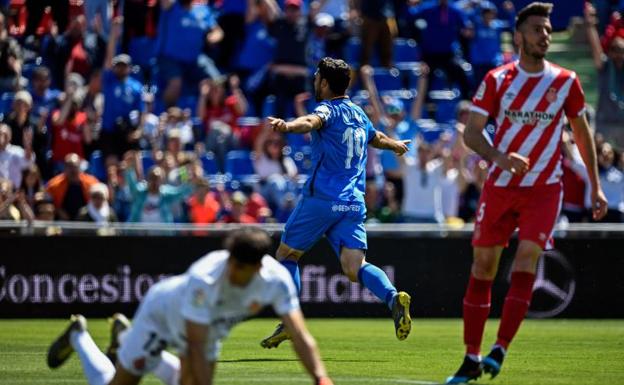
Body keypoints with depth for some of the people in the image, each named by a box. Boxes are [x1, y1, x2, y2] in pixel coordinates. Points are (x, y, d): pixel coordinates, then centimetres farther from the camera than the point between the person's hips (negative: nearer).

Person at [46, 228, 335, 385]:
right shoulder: (204, 279, -44)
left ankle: (128, 341, 38)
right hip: (162, 311, -5)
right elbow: (196, 346, -40)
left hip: (209, 326, 5)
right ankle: (78, 336, 31)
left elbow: (300, 336, -31)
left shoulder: (277, 279, -31)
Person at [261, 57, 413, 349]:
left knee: (286, 255, 10)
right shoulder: (358, 114, 20)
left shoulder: (329, 109, -3)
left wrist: (286, 126, -50)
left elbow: (312, 122, -28)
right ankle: (393, 298, -32)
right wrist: (397, 145, 65)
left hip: (321, 198, -6)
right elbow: (376, 138, 41)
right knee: (354, 268, -5)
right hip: (353, 203, 6)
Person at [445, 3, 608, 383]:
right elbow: (471, 131, -5)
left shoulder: (566, 82, 0)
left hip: (544, 188, -1)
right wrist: (499, 157, -25)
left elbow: (582, 132, 12)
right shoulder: (497, 80, -2)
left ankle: (499, 350, -15)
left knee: (526, 262, -17)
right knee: (483, 266, 2)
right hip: (500, 186, 1)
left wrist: (596, 186, 11)